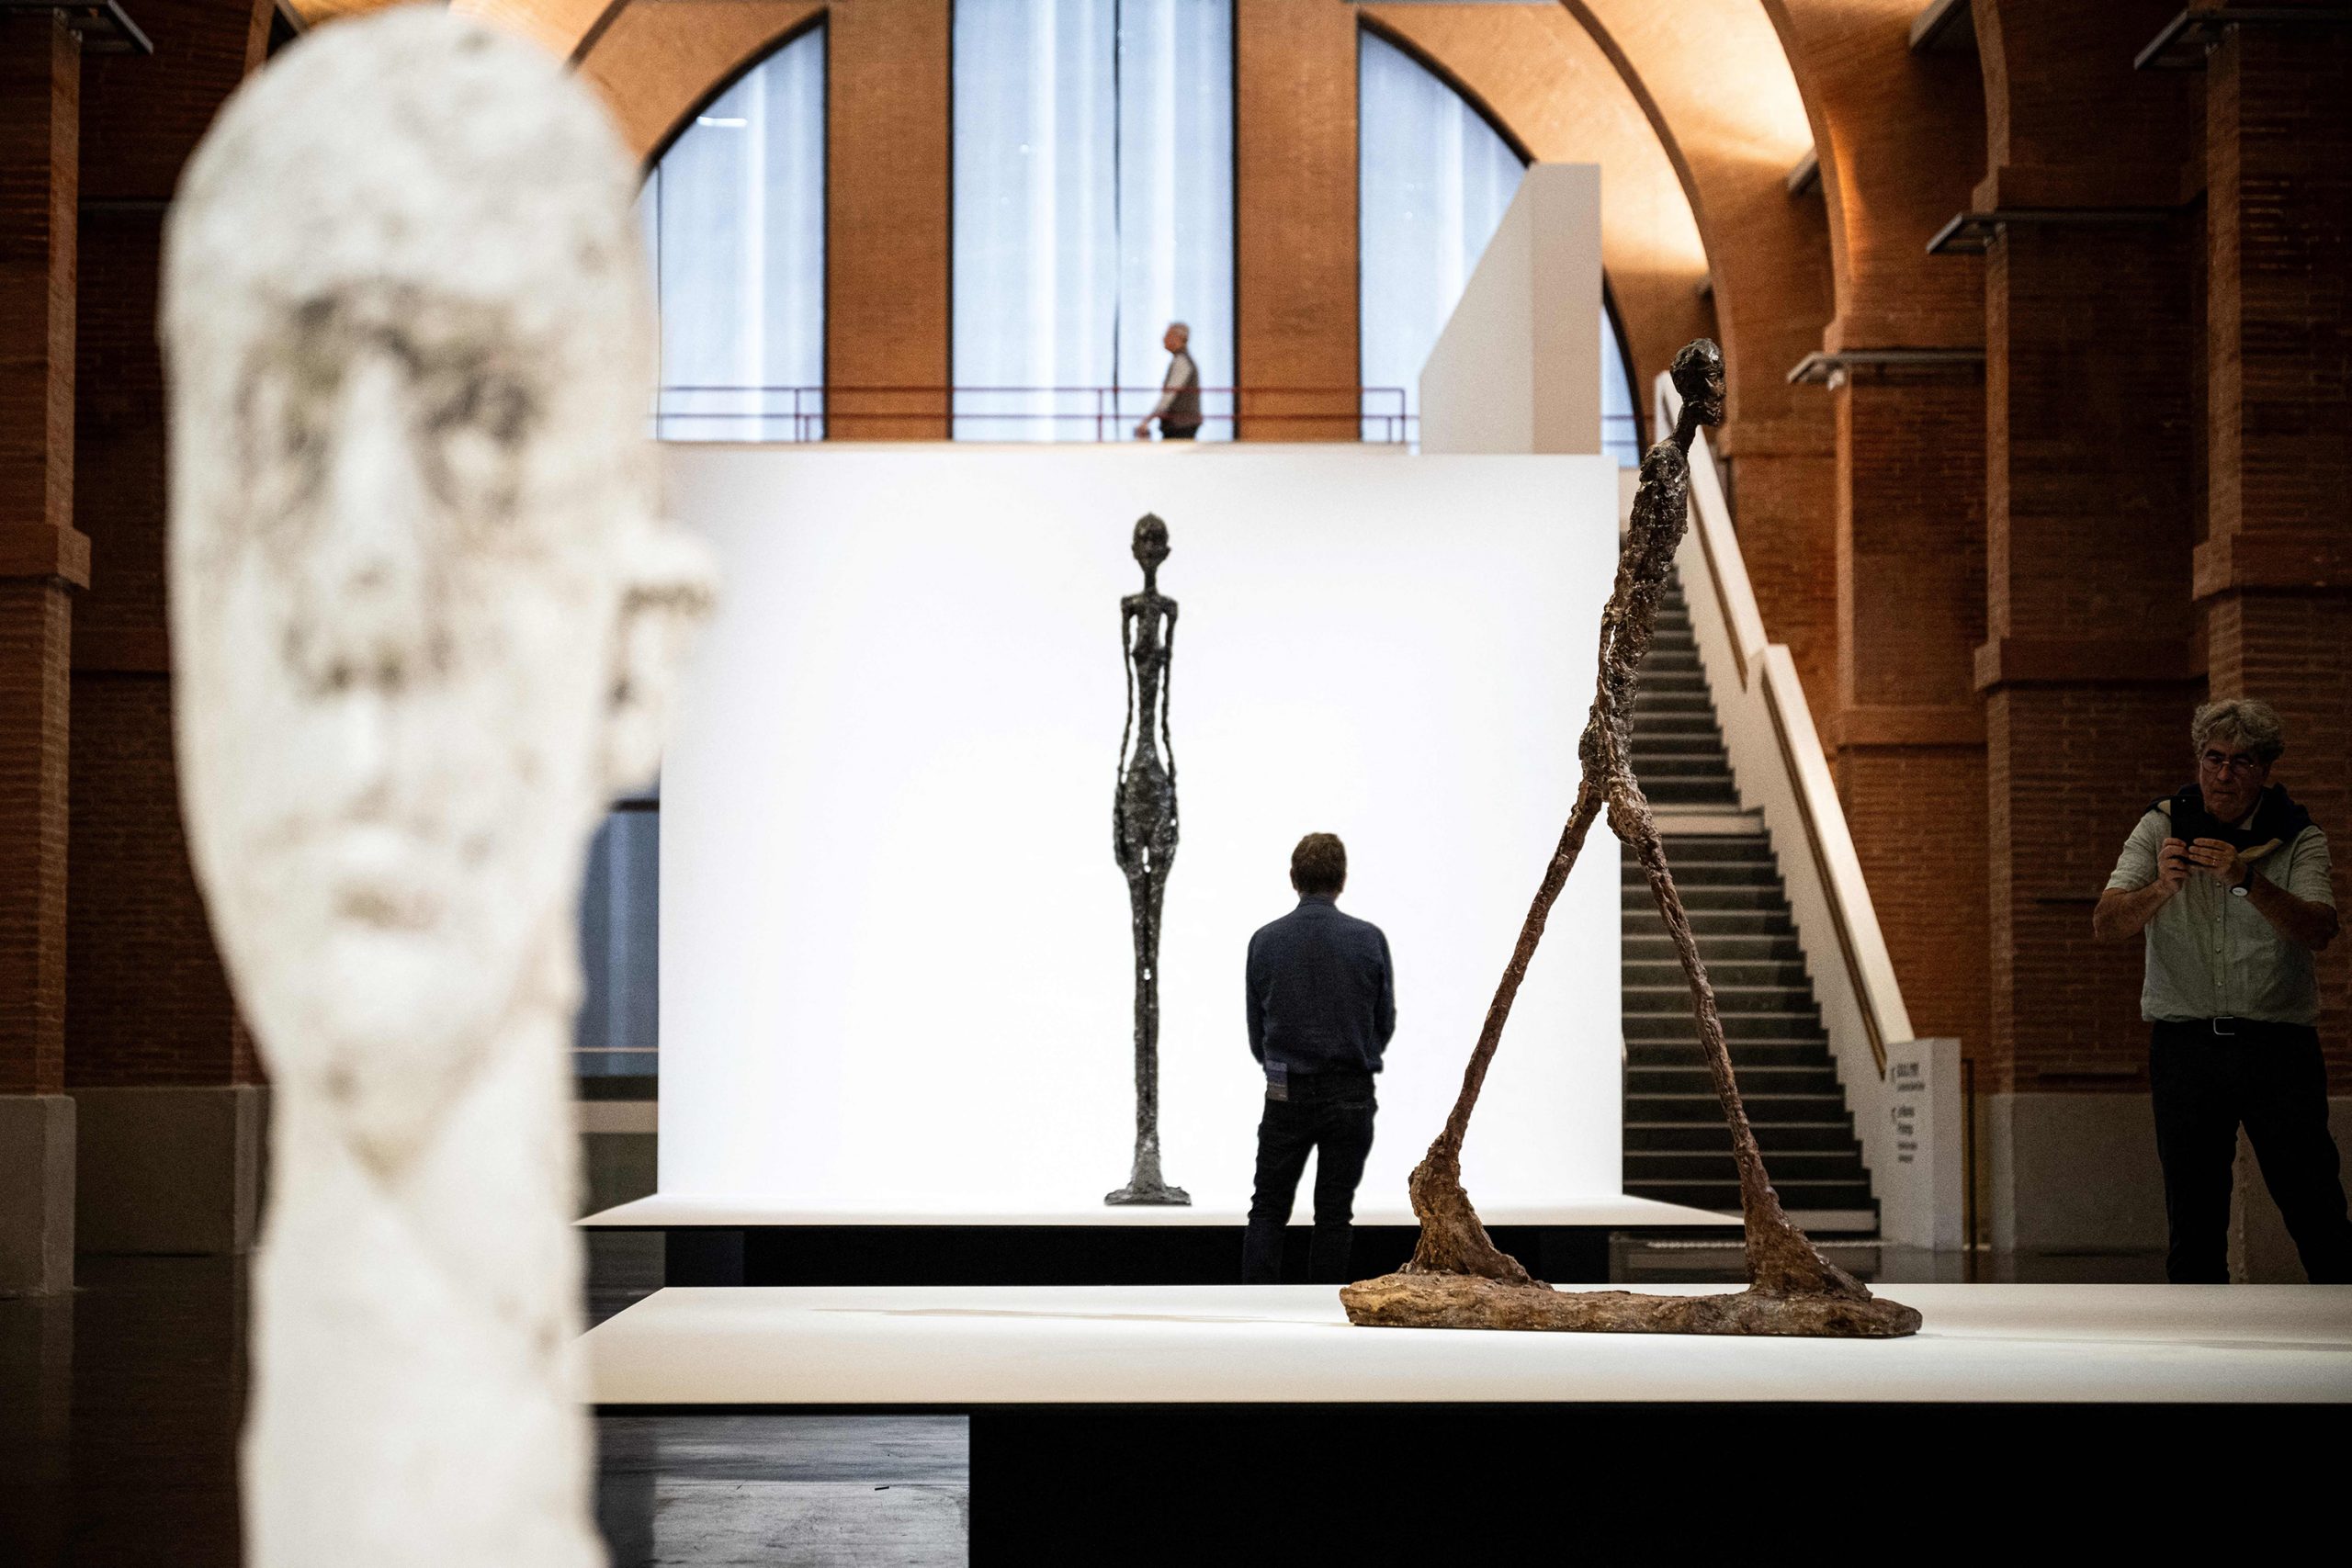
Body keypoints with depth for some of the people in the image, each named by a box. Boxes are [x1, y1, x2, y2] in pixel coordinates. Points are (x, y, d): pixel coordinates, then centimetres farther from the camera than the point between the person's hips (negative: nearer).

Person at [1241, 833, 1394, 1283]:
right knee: (1333, 1214, 6)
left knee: (1268, 1209, 7)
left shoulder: (1265, 940, -2)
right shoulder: (1368, 939, -7)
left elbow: (1256, 1029, 6)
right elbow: (1385, 1024, 3)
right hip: (1350, 1097, -1)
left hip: (1287, 1095, 1)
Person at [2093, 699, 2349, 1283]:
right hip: (2185, 1042, 1)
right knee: (2193, 1217, 2)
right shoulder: (2162, 827, 4)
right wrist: (2160, 889, -26)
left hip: (2278, 1043, -1)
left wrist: (2247, 880, -29)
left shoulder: (2298, 837, 2)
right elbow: (2105, 925, -6)